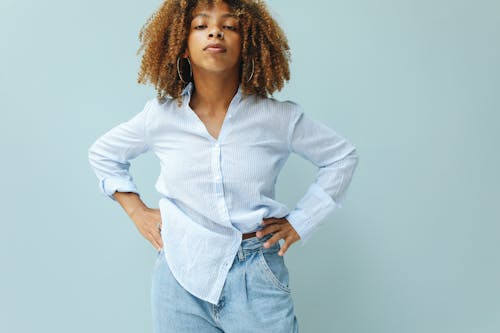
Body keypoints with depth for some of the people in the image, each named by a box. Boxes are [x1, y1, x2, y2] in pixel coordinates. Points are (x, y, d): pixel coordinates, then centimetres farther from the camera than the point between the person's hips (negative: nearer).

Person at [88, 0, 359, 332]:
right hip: (181, 276, 1)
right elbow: (102, 153, 14)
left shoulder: (279, 117, -9)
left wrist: (300, 222, 0)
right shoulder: (160, 116, -4)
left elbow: (342, 156, 5)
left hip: (258, 278, -1)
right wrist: (136, 209, 4)